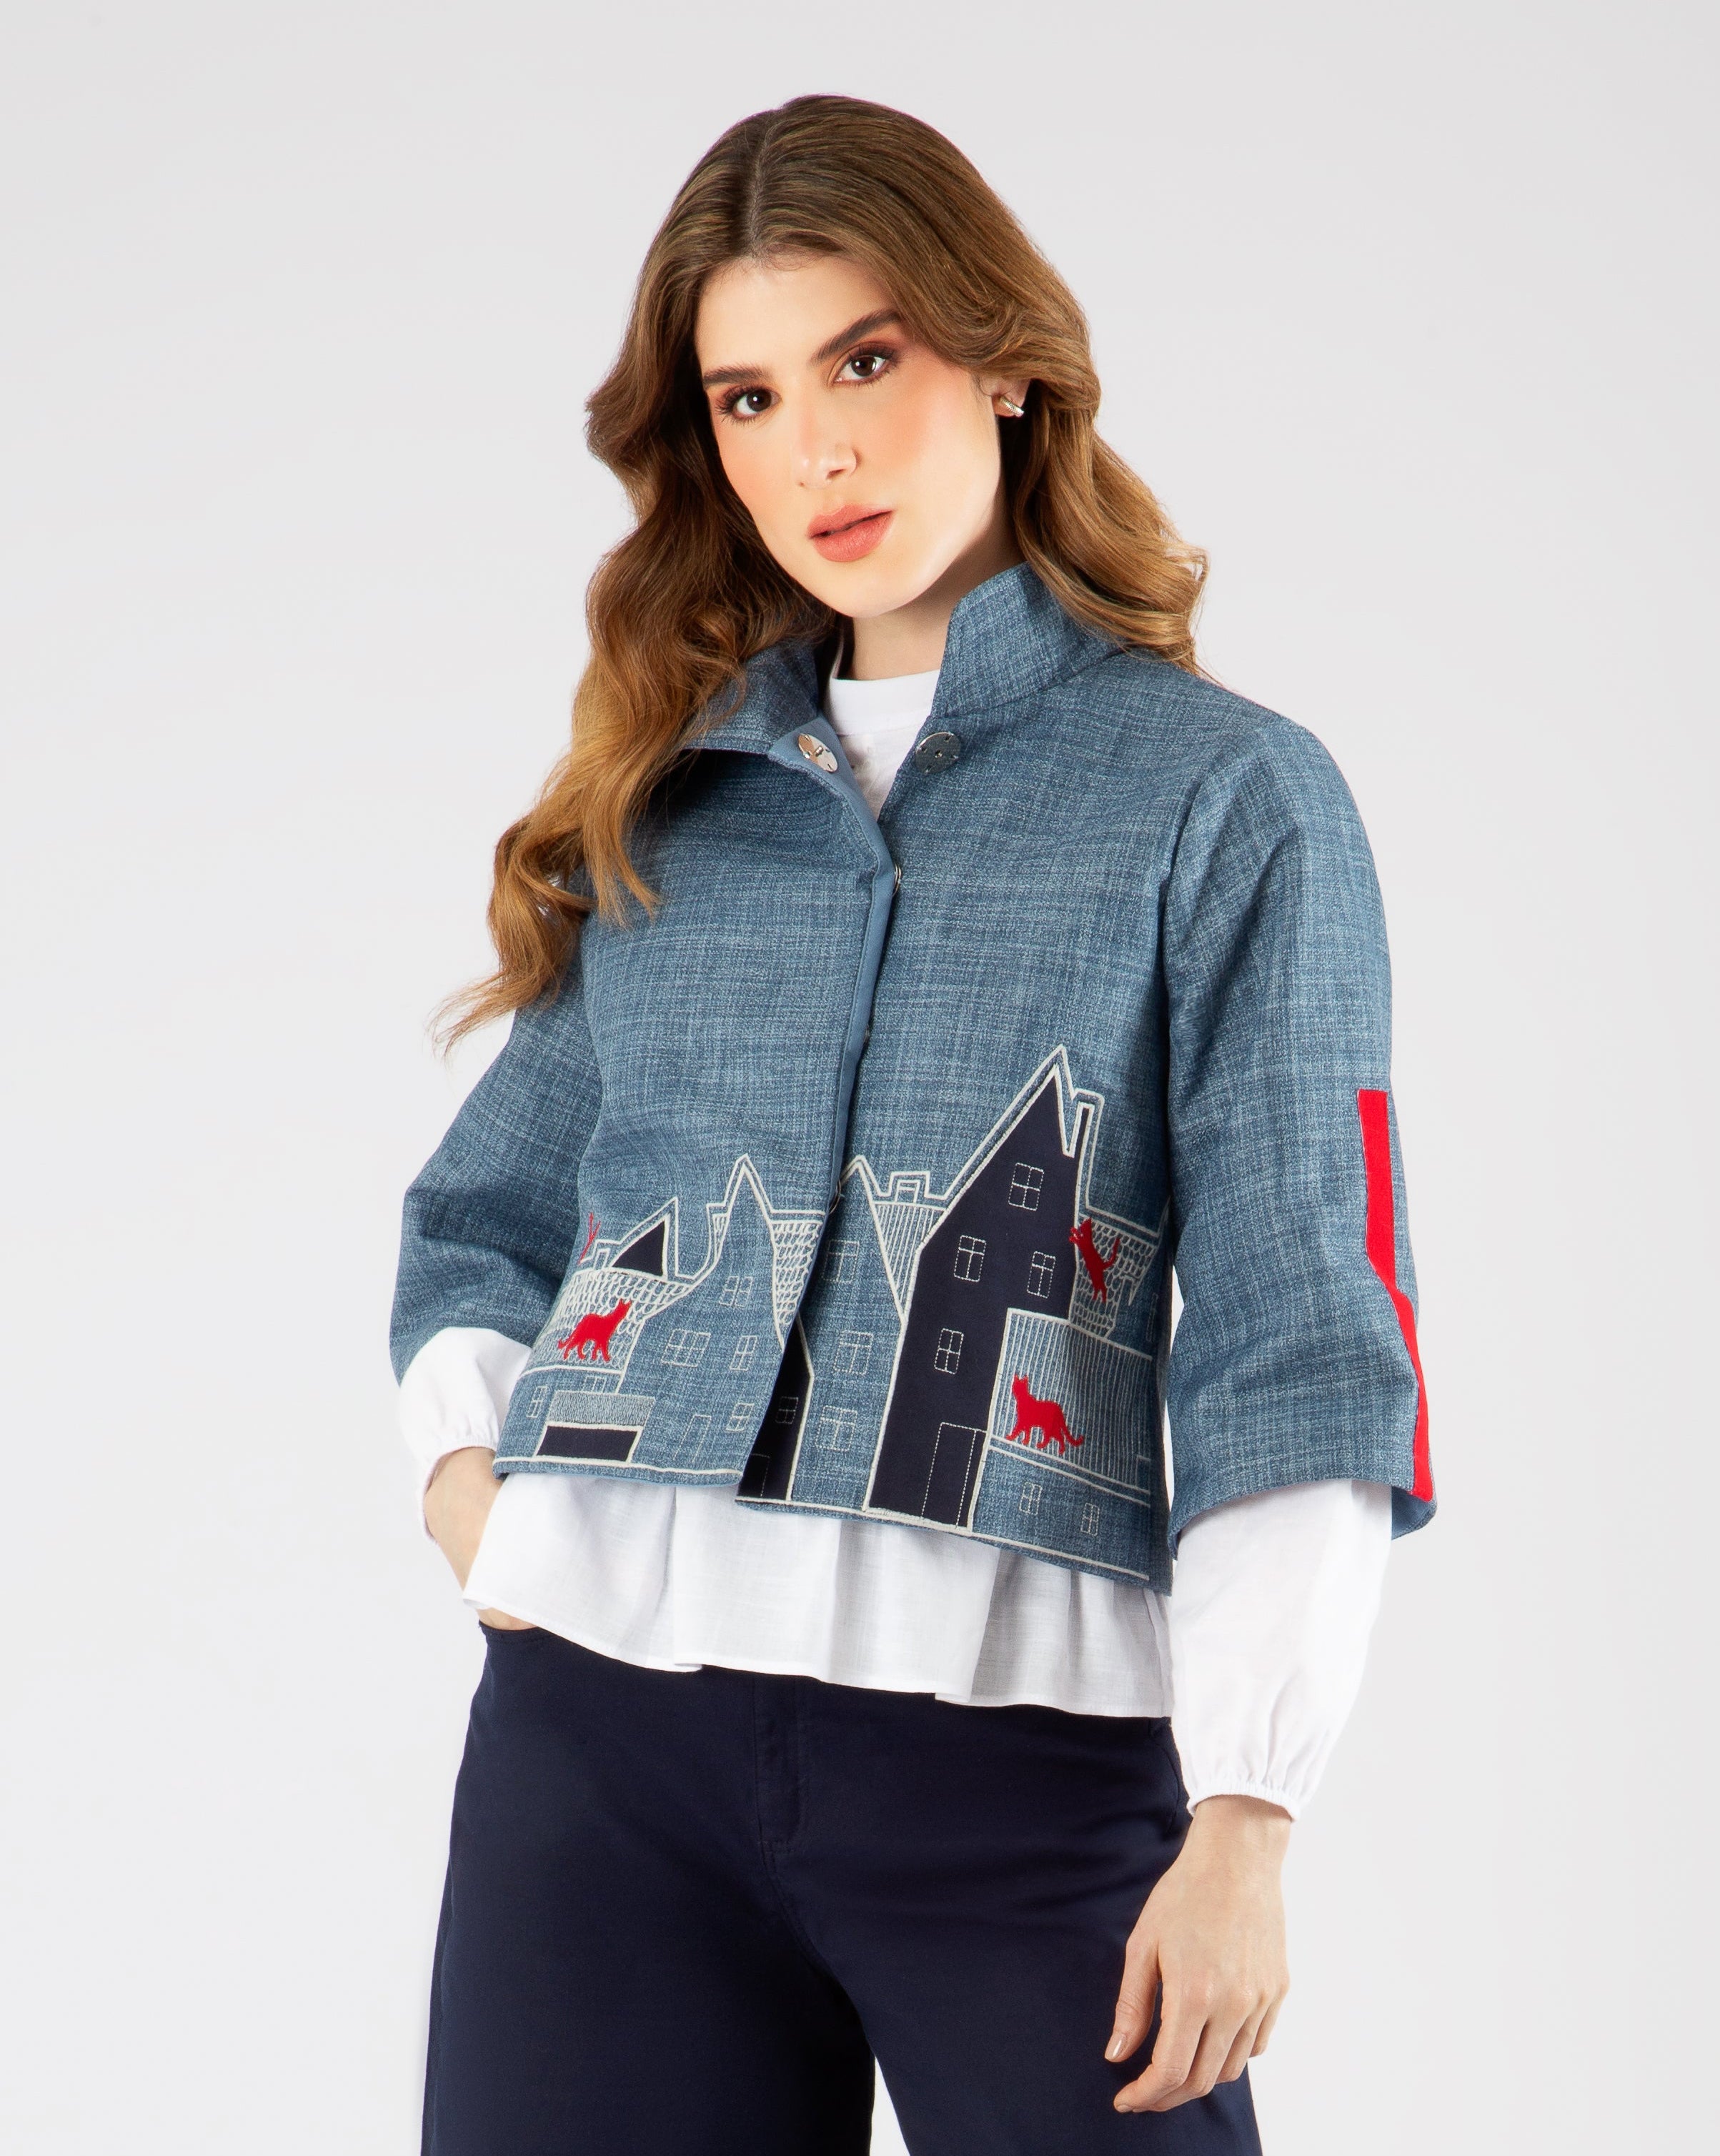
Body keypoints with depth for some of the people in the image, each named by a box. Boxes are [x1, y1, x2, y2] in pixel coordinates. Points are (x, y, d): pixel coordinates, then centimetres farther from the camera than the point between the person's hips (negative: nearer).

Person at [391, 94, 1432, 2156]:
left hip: (1018, 1749, -3)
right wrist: (463, 1457, 5)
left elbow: (1294, 1353, -3)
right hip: (601, 1725, 3)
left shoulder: (1228, 799, 3)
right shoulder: (665, 792, 15)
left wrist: (1243, 1818, -11)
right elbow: (486, 1211, 25)